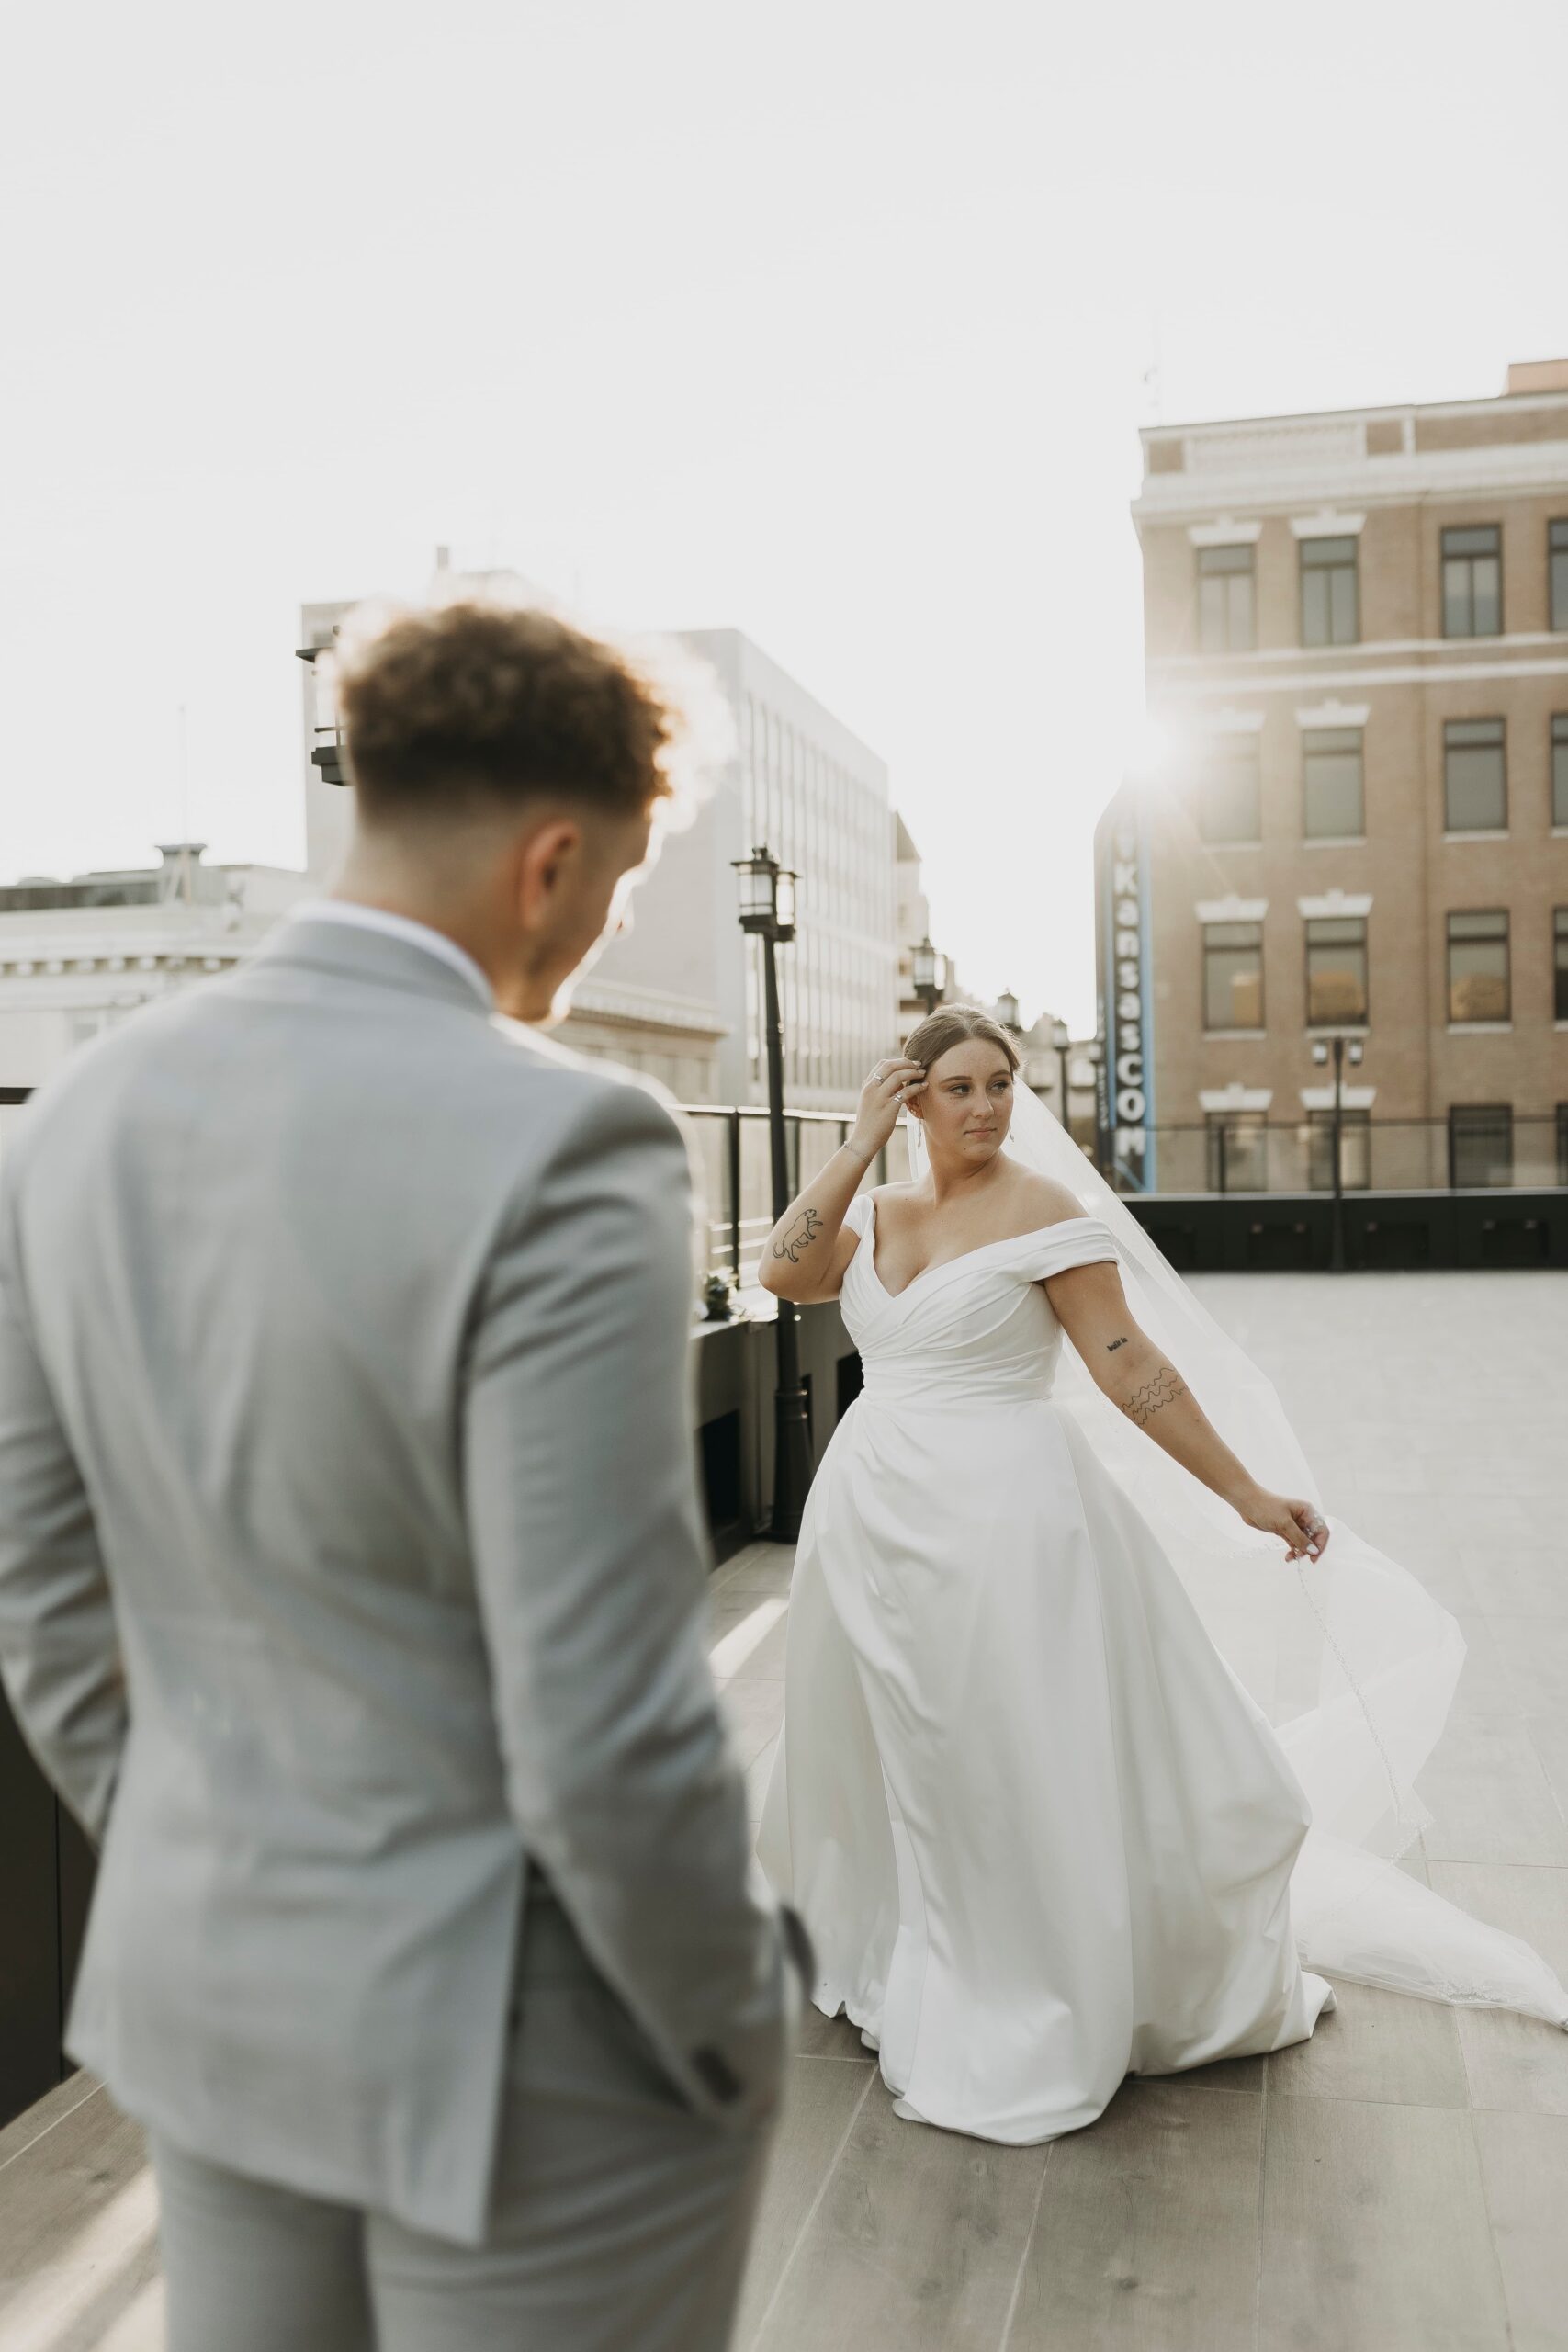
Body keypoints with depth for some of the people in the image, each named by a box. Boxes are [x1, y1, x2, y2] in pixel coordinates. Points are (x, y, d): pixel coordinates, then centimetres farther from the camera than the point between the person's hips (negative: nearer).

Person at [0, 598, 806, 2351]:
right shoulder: (559, 1146, -27)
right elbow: (607, 1739, -25)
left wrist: (182, 1872, 17)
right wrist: (732, 2024, -7)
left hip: (199, 1990, 7)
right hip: (514, 2042, -6)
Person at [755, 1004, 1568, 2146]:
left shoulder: (1044, 1211, -11)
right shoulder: (876, 1212, 6)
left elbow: (1131, 1368, -11)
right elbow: (784, 1272, -10)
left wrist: (1249, 1494, -12)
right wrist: (862, 1145, -10)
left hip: (1004, 1515, -6)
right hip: (876, 1512, 6)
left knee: (1020, 1770, 4)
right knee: (894, 1764, 19)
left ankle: (1038, 2021, 25)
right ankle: (906, 1973, 43)